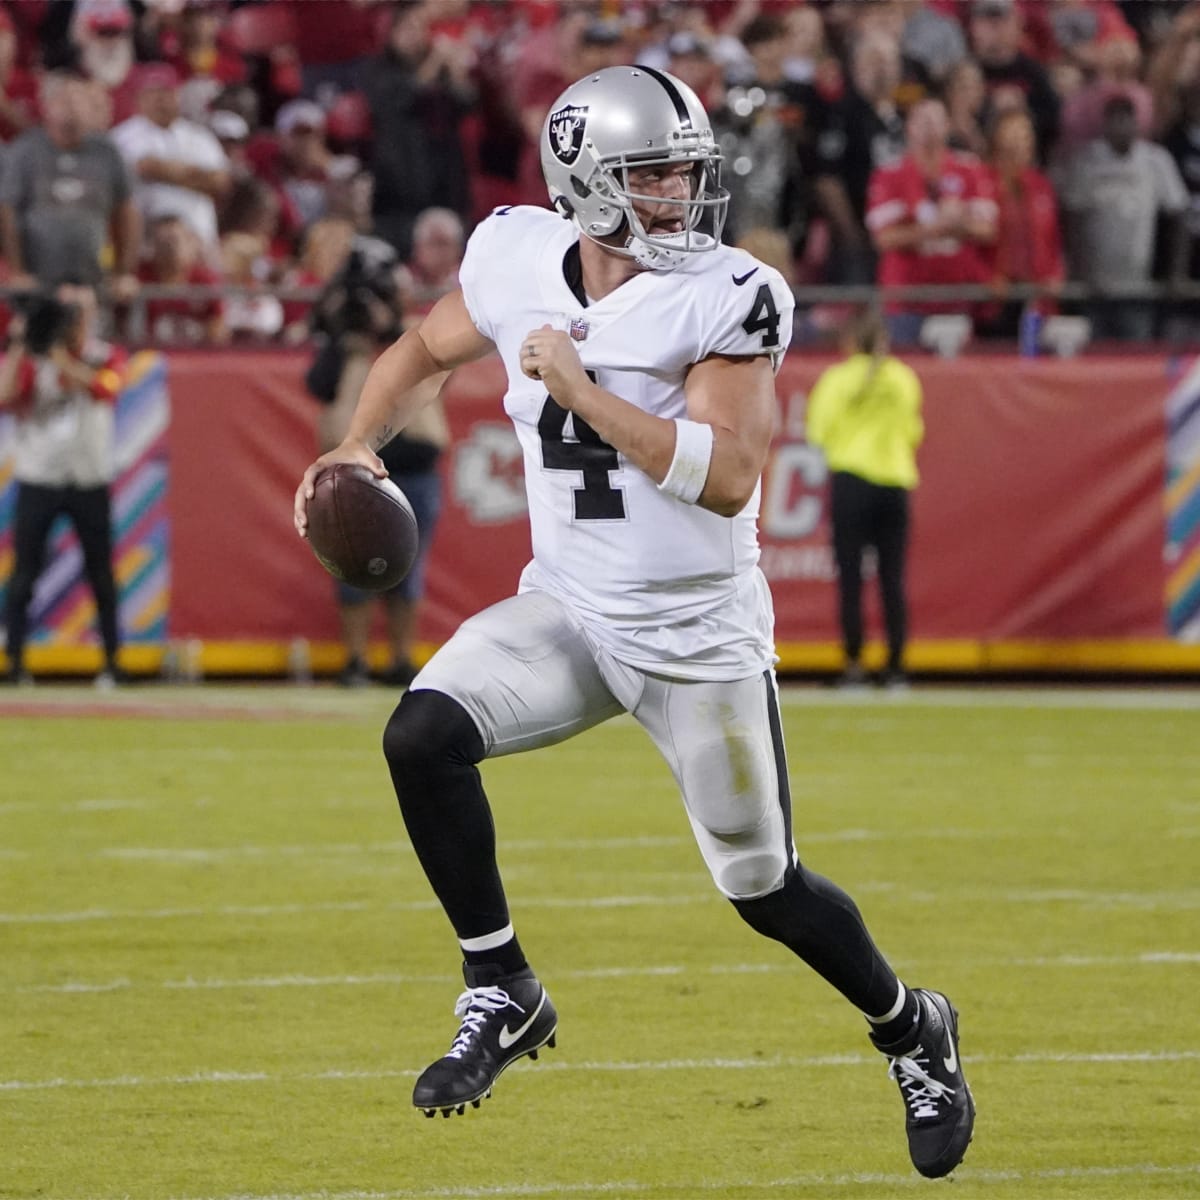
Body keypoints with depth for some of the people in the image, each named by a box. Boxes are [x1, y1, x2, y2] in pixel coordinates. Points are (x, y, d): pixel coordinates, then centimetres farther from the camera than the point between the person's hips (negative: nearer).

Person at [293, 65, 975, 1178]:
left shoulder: (730, 298, -18)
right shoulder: (518, 262, -4)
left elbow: (726, 477, -27)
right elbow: (422, 351, 16)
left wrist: (583, 393, -28)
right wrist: (358, 447, 0)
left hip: (699, 634, -4)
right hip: (567, 610, 4)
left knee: (764, 888, 5)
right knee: (422, 737, -22)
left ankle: (911, 1029, 35)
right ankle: (502, 995, -4)